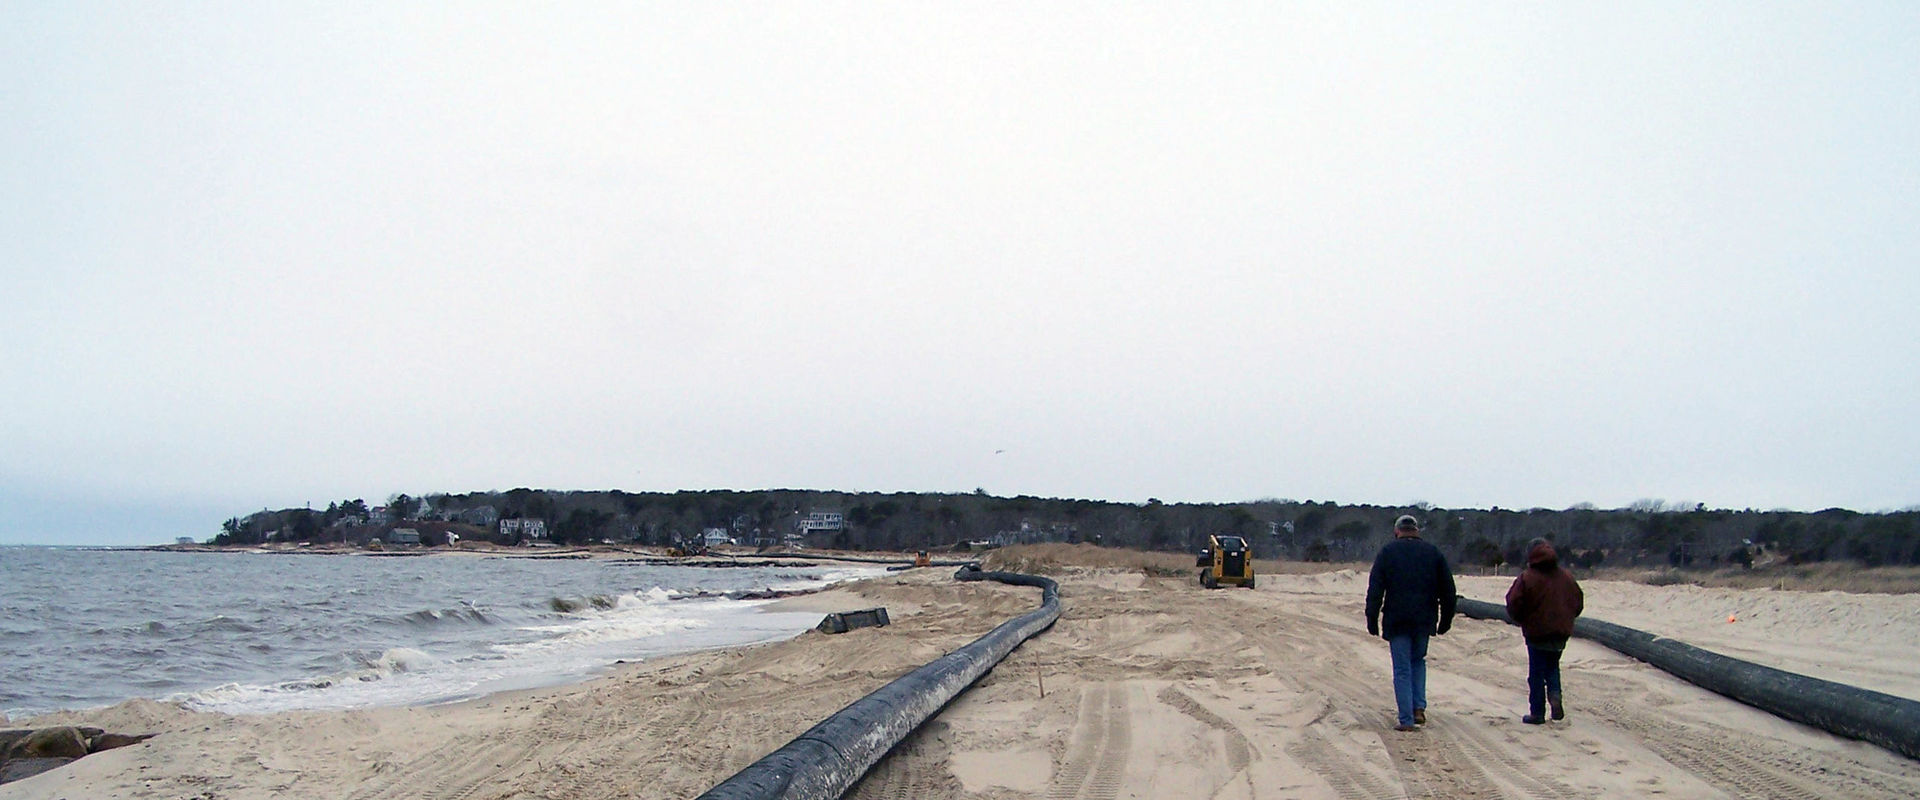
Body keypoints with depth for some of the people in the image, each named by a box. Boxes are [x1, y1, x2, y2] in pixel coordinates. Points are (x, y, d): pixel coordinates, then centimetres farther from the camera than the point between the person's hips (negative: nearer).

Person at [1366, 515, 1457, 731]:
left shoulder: (1387, 552, 0)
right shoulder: (1433, 552, 7)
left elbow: (1375, 590, -5)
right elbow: (1448, 591, 9)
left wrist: (1372, 621, -1)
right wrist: (1446, 620, 16)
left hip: (1396, 621, -3)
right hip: (1425, 620, 3)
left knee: (1402, 669, 2)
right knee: (1418, 661, 23)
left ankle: (1406, 720, -1)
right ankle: (1419, 707, 11)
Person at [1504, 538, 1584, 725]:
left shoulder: (1527, 577, -14)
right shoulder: (1566, 576, 2)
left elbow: (1513, 604, -15)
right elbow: (1578, 603, 8)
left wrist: (1521, 621, 4)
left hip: (1537, 633, -4)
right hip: (1561, 633, 5)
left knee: (1536, 674, 5)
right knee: (1552, 667, 22)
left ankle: (1537, 713, 8)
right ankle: (1555, 695, -2)